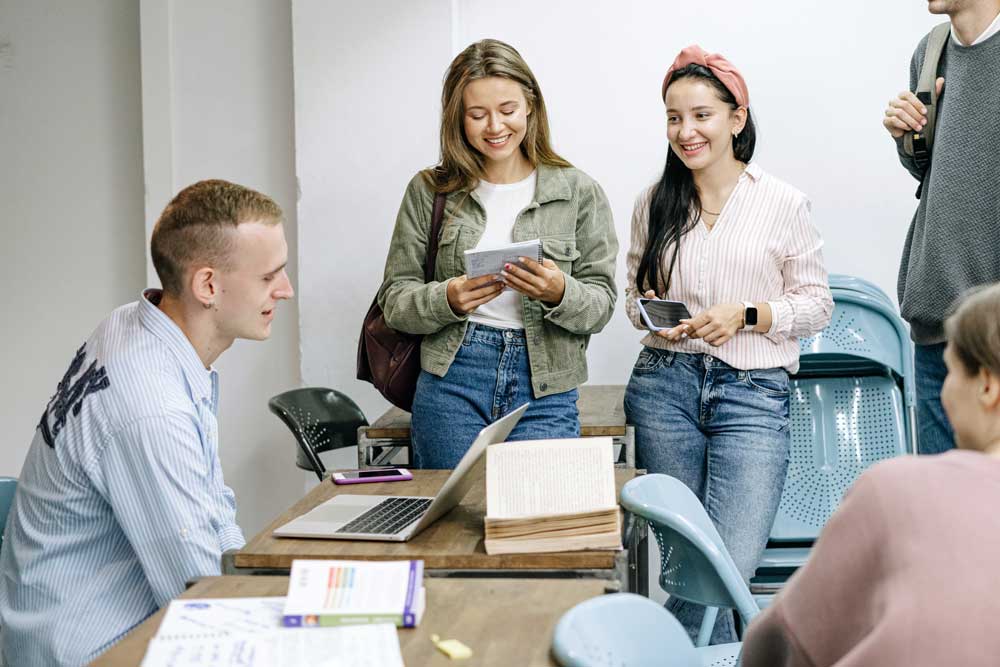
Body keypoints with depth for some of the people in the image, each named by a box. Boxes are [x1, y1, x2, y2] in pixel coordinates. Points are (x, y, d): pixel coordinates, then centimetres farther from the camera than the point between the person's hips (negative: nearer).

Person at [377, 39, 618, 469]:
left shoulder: (579, 193, 3)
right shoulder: (430, 191, 5)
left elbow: (600, 306, 2)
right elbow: (395, 301, 4)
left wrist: (559, 293, -19)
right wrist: (448, 300, -16)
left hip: (544, 390, 0)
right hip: (451, 382, 1)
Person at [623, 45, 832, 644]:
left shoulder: (784, 204, 0)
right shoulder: (655, 203, 9)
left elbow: (816, 303, 3)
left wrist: (745, 316, -12)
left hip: (753, 392, -3)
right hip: (664, 384, 3)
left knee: (731, 564, -15)